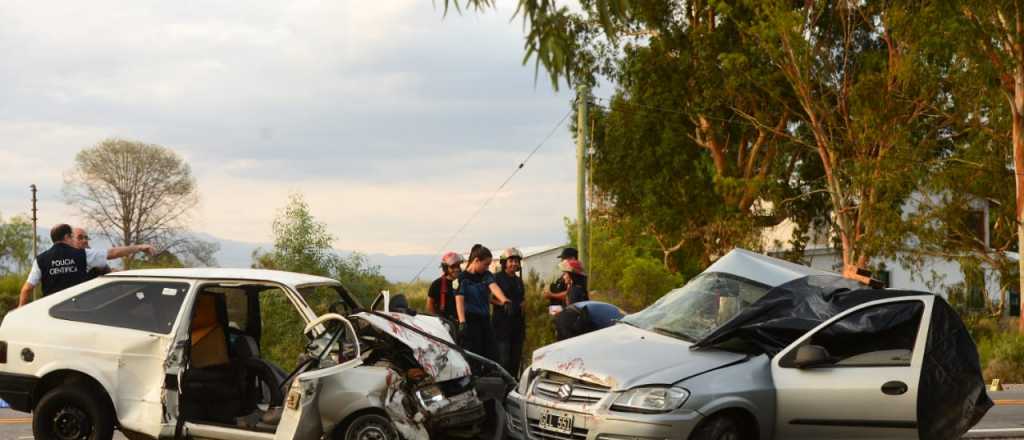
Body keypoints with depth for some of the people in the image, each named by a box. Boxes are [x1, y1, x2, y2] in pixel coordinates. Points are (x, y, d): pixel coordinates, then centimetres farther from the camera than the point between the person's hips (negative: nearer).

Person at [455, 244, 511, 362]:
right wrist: (462, 322, -28)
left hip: (485, 320, 6)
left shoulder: (486, 275, 9)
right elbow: (459, 300, -14)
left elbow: (494, 287, -11)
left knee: (492, 356, 5)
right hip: (470, 321, -6)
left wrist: (504, 301, -32)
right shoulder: (462, 278, -5)